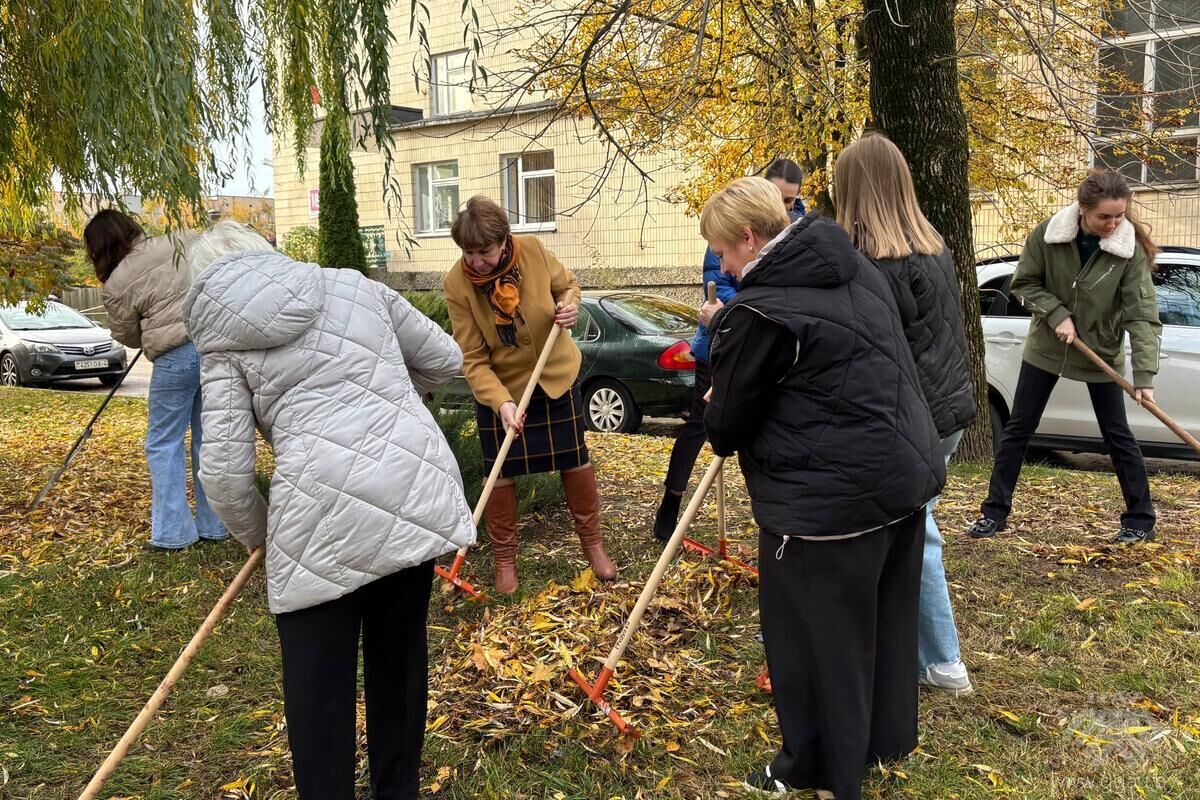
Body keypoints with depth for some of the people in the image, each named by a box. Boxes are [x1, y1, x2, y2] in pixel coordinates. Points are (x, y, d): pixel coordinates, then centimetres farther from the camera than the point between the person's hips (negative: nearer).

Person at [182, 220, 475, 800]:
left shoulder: (225, 341, 10)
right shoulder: (355, 286, 18)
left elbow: (222, 468, 2)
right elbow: (446, 360, 24)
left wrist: (256, 533, 21)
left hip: (324, 510, -4)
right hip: (418, 489, 4)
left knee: (318, 684, 10)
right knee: (400, 653, 21)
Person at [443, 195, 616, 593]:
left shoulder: (533, 251, -19)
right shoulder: (456, 284, -22)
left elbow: (568, 284, 3)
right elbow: (472, 359, -22)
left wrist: (569, 304, -21)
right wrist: (501, 402, -35)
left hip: (557, 377, 2)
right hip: (498, 389, -1)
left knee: (575, 461, 11)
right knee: (500, 473, 5)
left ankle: (593, 543, 30)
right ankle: (504, 557, 24)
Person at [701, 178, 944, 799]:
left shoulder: (758, 311, -18)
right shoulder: (855, 267, 9)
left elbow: (728, 418, -8)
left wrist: (719, 434, 17)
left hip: (830, 497, -9)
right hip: (907, 469, 9)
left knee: (816, 640, 9)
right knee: (886, 619, 23)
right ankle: (886, 736, 42)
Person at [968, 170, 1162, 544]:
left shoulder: (1131, 249, -18)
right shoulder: (1047, 234, -17)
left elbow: (1142, 314, -20)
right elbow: (1024, 284, -5)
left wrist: (1144, 374, -29)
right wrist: (1057, 314, -21)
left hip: (1102, 352, -1)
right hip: (1046, 346, 1)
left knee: (1117, 435, 4)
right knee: (1017, 428, 3)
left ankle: (1140, 520, 19)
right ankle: (994, 512, 13)